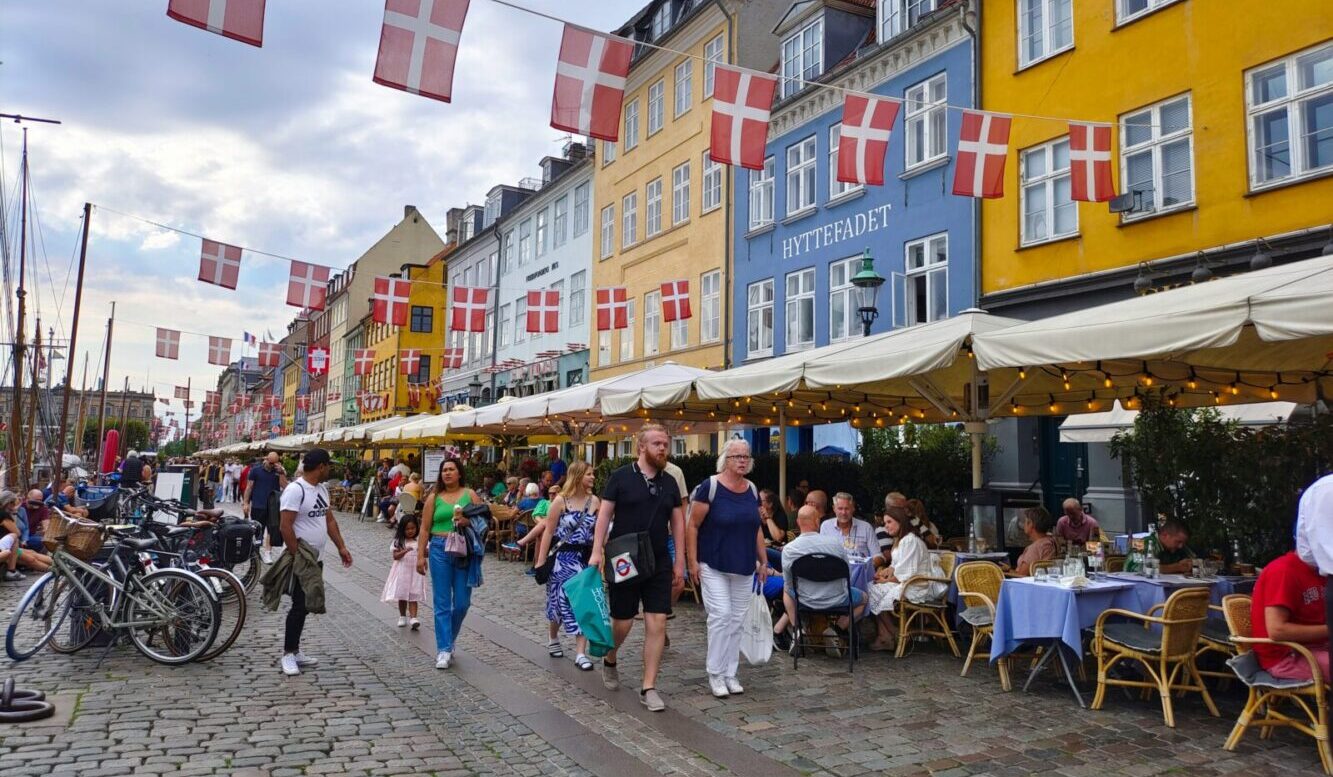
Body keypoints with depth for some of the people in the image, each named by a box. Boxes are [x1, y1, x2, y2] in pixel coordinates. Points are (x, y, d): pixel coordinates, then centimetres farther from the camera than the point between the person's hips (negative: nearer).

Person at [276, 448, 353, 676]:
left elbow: (329, 519, 17)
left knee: (305, 605, 13)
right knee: (300, 606, -5)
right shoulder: (295, 489, -18)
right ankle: (288, 654, 6)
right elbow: (285, 526, -22)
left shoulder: (322, 488, 10)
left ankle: (294, 651, 22)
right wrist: (297, 556, -22)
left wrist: (341, 547, 11)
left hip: (314, 558, 9)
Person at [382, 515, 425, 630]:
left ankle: (413, 618, -13)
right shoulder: (399, 541, -1)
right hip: (402, 571, 1)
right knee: (402, 595, 10)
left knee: (413, 596, -5)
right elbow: (395, 556, -9)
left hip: (415, 571, 0)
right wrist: (405, 551, -26)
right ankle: (402, 617, 26)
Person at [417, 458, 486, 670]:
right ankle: (443, 650, 3)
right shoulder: (434, 497, 6)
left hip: (465, 551, 1)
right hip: (440, 549, 0)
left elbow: (482, 521, 5)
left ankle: (449, 640, 27)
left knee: (462, 603, 5)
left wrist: (468, 521, -15)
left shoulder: (470, 494, 6)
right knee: (442, 603, -1)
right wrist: (420, 555, 1)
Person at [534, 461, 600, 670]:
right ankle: (553, 639, 33)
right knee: (561, 600, 6)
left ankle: (580, 653, 1)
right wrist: (541, 561, -8)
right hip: (563, 558, -3)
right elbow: (548, 531, -6)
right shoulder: (561, 500, -7)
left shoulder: (594, 501, 2)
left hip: (586, 558, 3)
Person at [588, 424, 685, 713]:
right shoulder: (621, 477, -6)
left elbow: (678, 521, 10)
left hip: (659, 563, 3)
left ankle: (648, 688, 7)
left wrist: (679, 561, 7)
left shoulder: (670, 482, 6)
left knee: (657, 624, -3)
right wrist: (597, 551, -14)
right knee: (622, 621, 7)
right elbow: (604, 514, -6)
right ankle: (610, 660, 40)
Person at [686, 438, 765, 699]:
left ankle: (730, 673, 21)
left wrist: (763, 560, 13)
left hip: (744, 567, 6)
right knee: (721, 615, -10)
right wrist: (692, 562, -13)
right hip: (713, 566, -5)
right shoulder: (710, 487, -11)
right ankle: (715, 674, 6)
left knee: (737, 619, 9)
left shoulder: (752, 490, 7)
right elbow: (692, 526, -10)